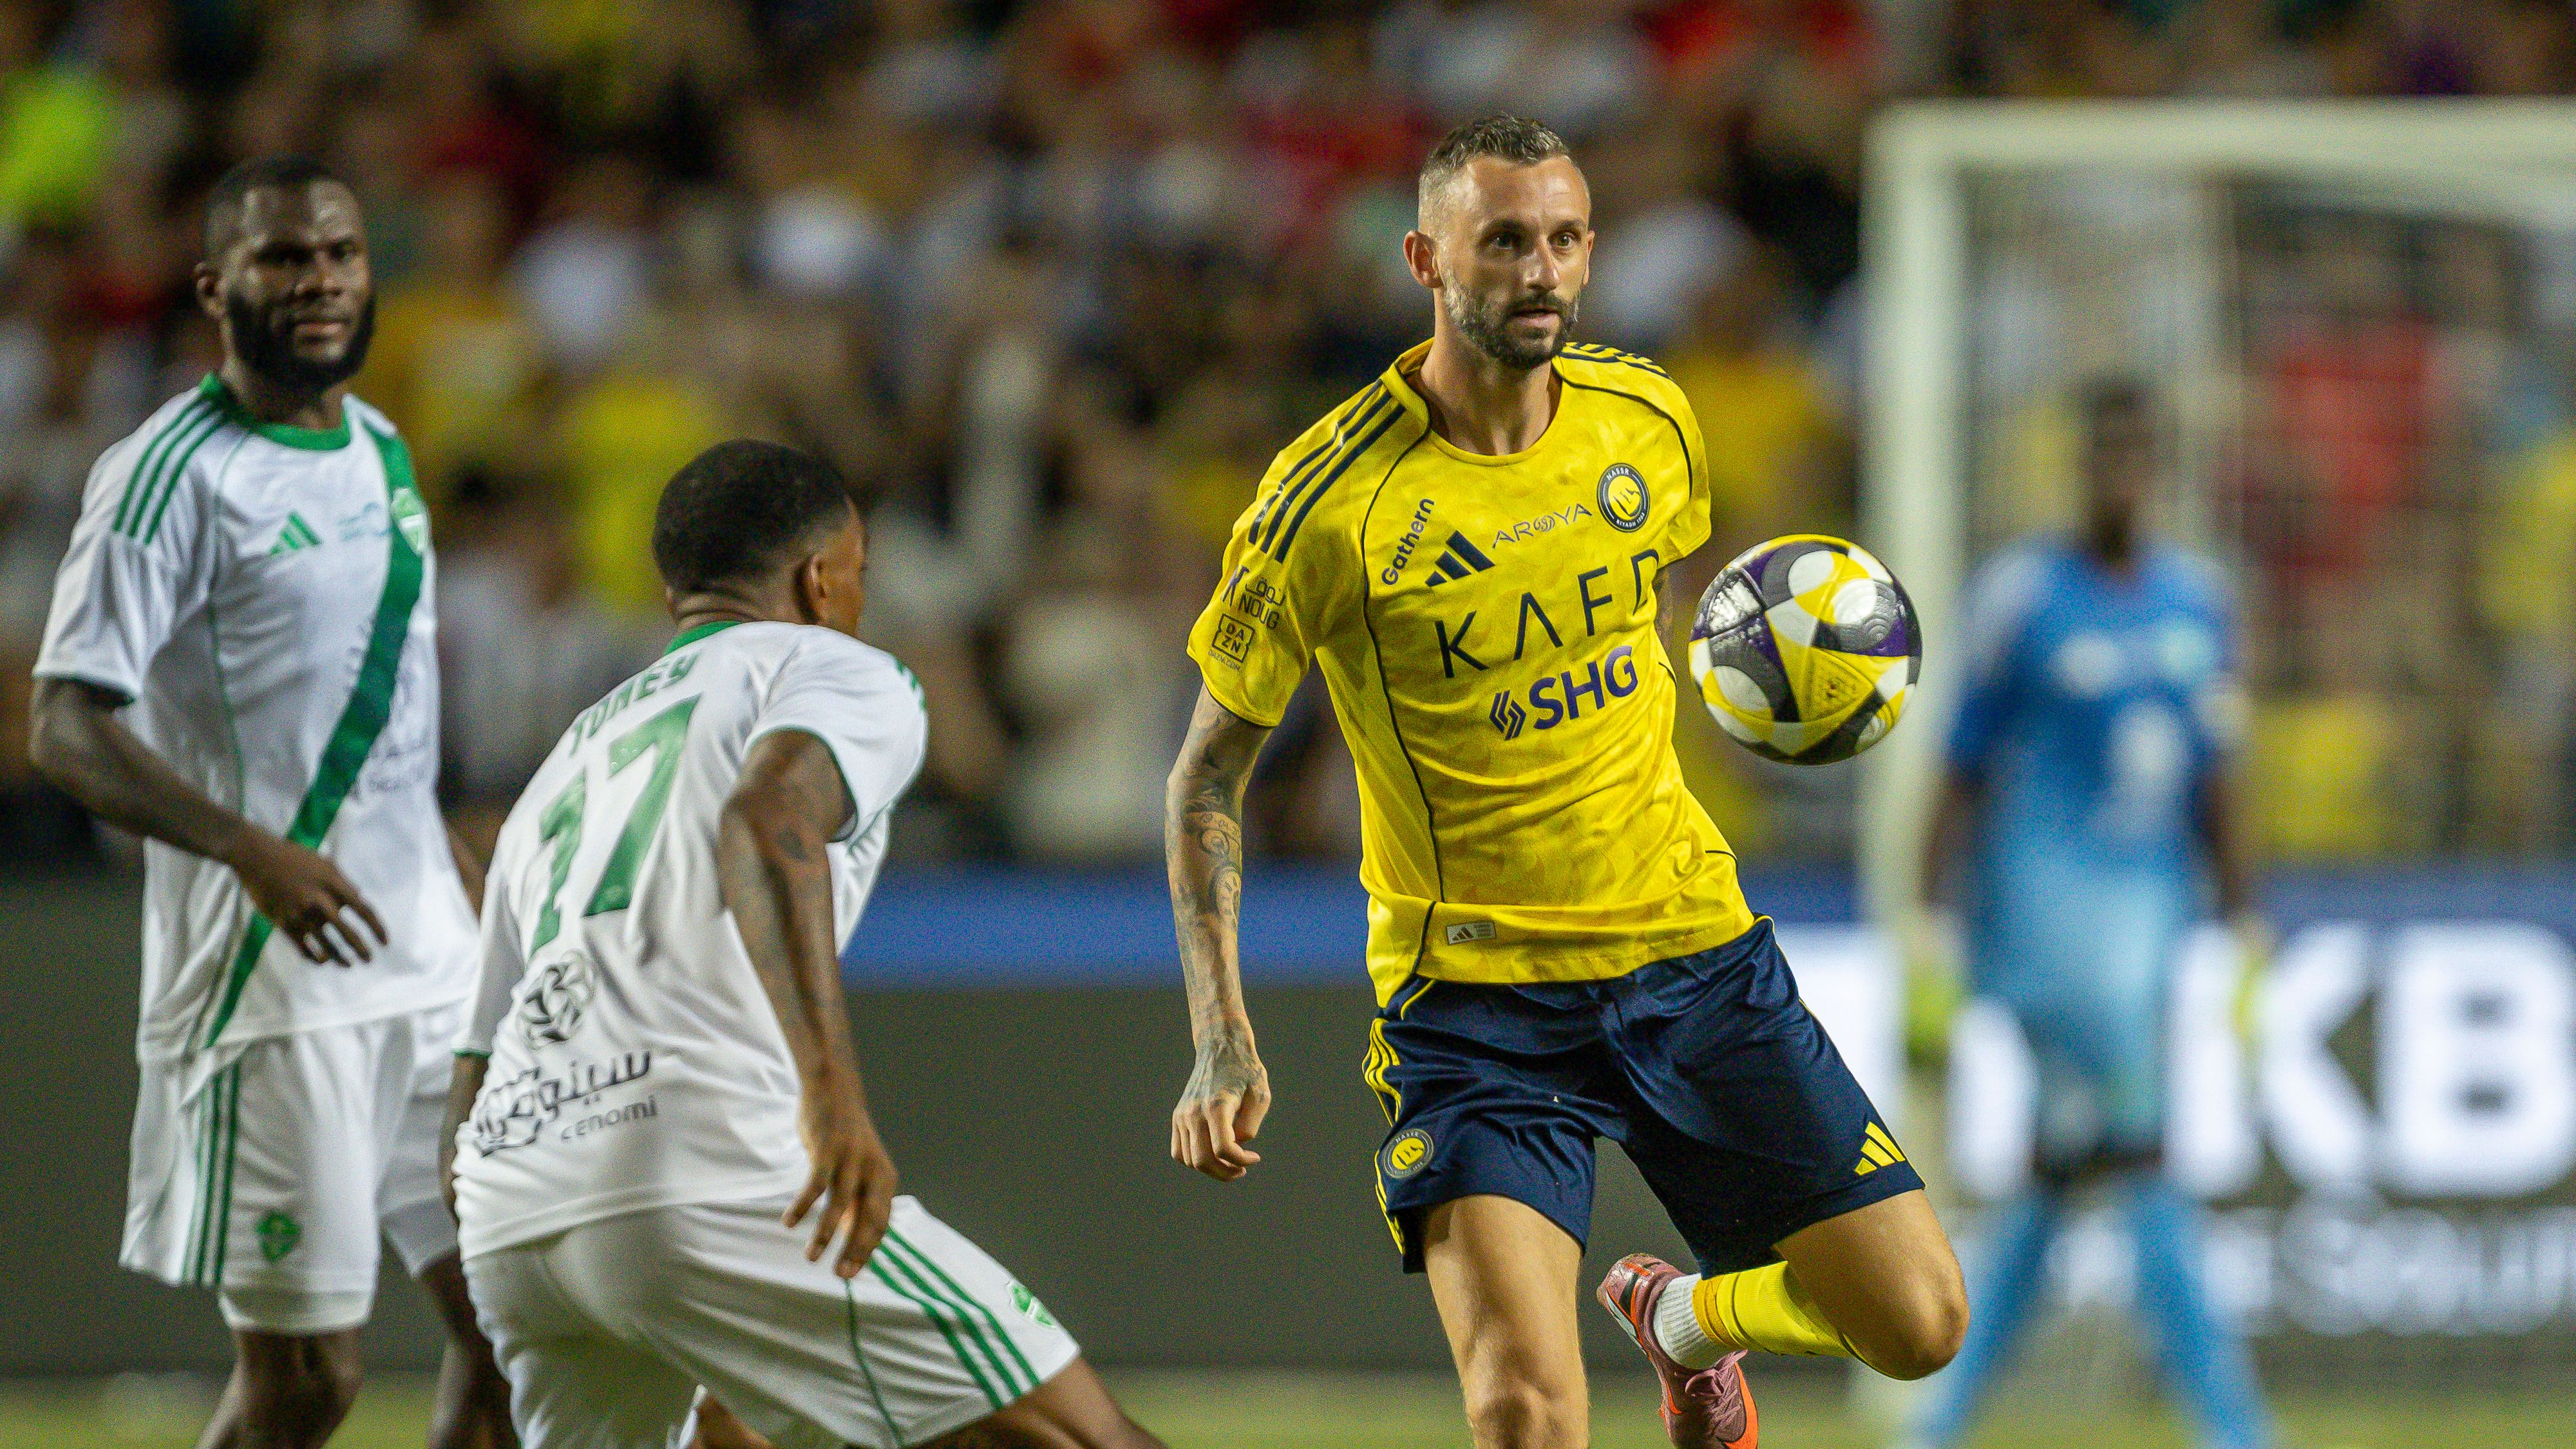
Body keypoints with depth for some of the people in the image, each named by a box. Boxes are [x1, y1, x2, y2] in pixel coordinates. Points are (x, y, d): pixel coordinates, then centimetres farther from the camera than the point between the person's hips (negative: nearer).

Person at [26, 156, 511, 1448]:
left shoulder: (381, 452, 14)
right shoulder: (171, 474, -11)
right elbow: (65, 728, -17)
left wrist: (466, 892, 22)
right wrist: (252, 850, -30)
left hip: (431, 965, 8)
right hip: (270, 985, -8)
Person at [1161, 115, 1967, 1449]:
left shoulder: (1647, 422, -1)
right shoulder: (1330, 502, -15)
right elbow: (1208, 777, -5)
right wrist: (1222, 1039, -12)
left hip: (1690, 949, 5)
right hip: (1470, 998, -4)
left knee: (1917, 1325, 2)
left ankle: (1682, 1319, 33)